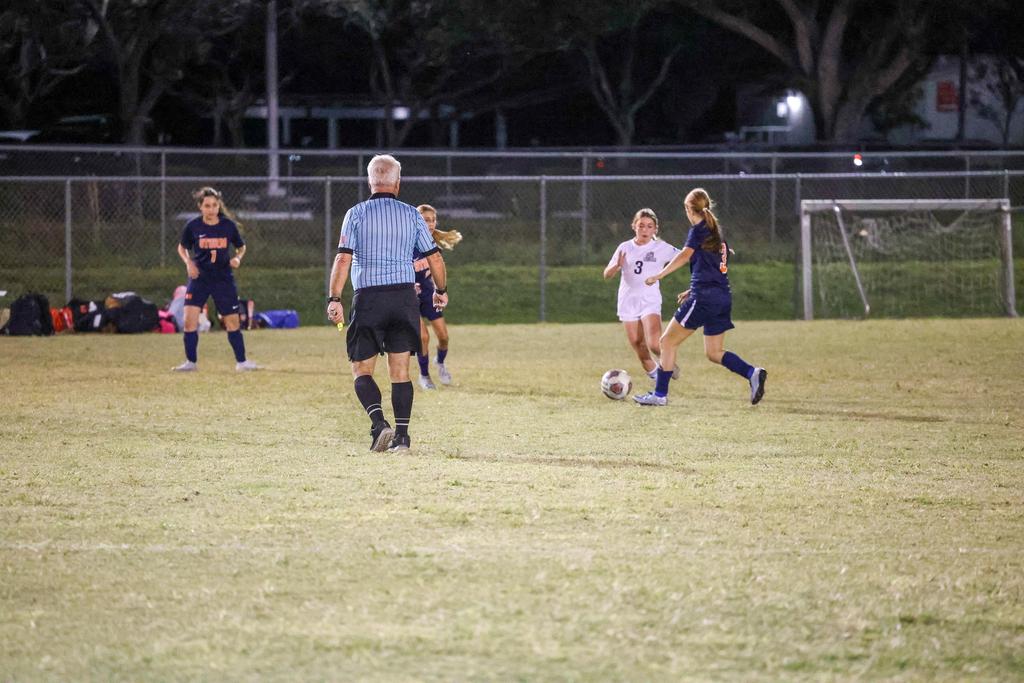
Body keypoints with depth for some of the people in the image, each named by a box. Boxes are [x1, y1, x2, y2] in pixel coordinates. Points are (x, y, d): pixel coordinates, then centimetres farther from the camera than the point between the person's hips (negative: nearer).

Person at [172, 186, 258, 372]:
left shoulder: (228, 225, -5)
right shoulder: (193, 226, -7)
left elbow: (241, 247, 10)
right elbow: (182, 247, 9)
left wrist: (237, 258, -10)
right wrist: (188, 262, -9)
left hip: (223, 278, 1)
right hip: (199, 278, -1)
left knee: (232, 322, 4)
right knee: (190, 320, -12)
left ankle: (241, 361, 18)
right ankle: (190, 362, 1)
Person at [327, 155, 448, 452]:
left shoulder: (357, 214, -1)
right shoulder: (411, 214, 5)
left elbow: (343, 259, -9)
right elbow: (434, 258, 7)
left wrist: (334, 299, -9)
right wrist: (440, 290, 24)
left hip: (368, 298, -2)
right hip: (405, 296, 2)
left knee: (362, 370, 5)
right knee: (400, 371, 7)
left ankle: (379, 423, -16)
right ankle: (402, 435, 2)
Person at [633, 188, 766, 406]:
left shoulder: (699, 229, -4)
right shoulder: (716, 232, 20)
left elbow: (685, 255, -21)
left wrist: (658, 275, -22)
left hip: (703, 298, -8)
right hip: (723, 297, 8)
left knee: (668, 341, 2)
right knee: (714, 352, 12)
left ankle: (660, 394, 1)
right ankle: (752, 373, -9)